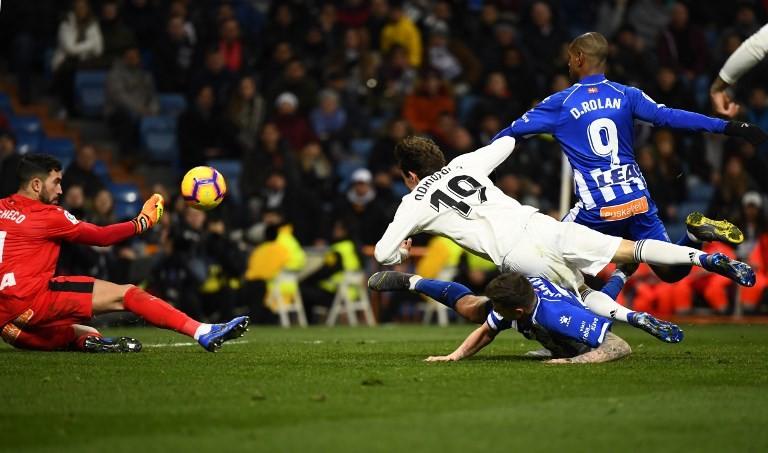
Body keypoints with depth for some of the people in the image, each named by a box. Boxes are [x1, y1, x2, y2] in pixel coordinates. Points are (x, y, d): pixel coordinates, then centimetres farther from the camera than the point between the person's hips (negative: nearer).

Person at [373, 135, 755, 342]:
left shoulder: (414, 203, 10)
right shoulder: (464, 164, 21)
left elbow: (383, 254, 8)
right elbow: (507, 142, 37)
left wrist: (401, 253, 32)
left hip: (516, 256, -4)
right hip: (537, 224, 4)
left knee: (583, 293, 19)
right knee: (630, 249, 5)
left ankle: (634, 317, -9)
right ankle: (709, 259, -10)